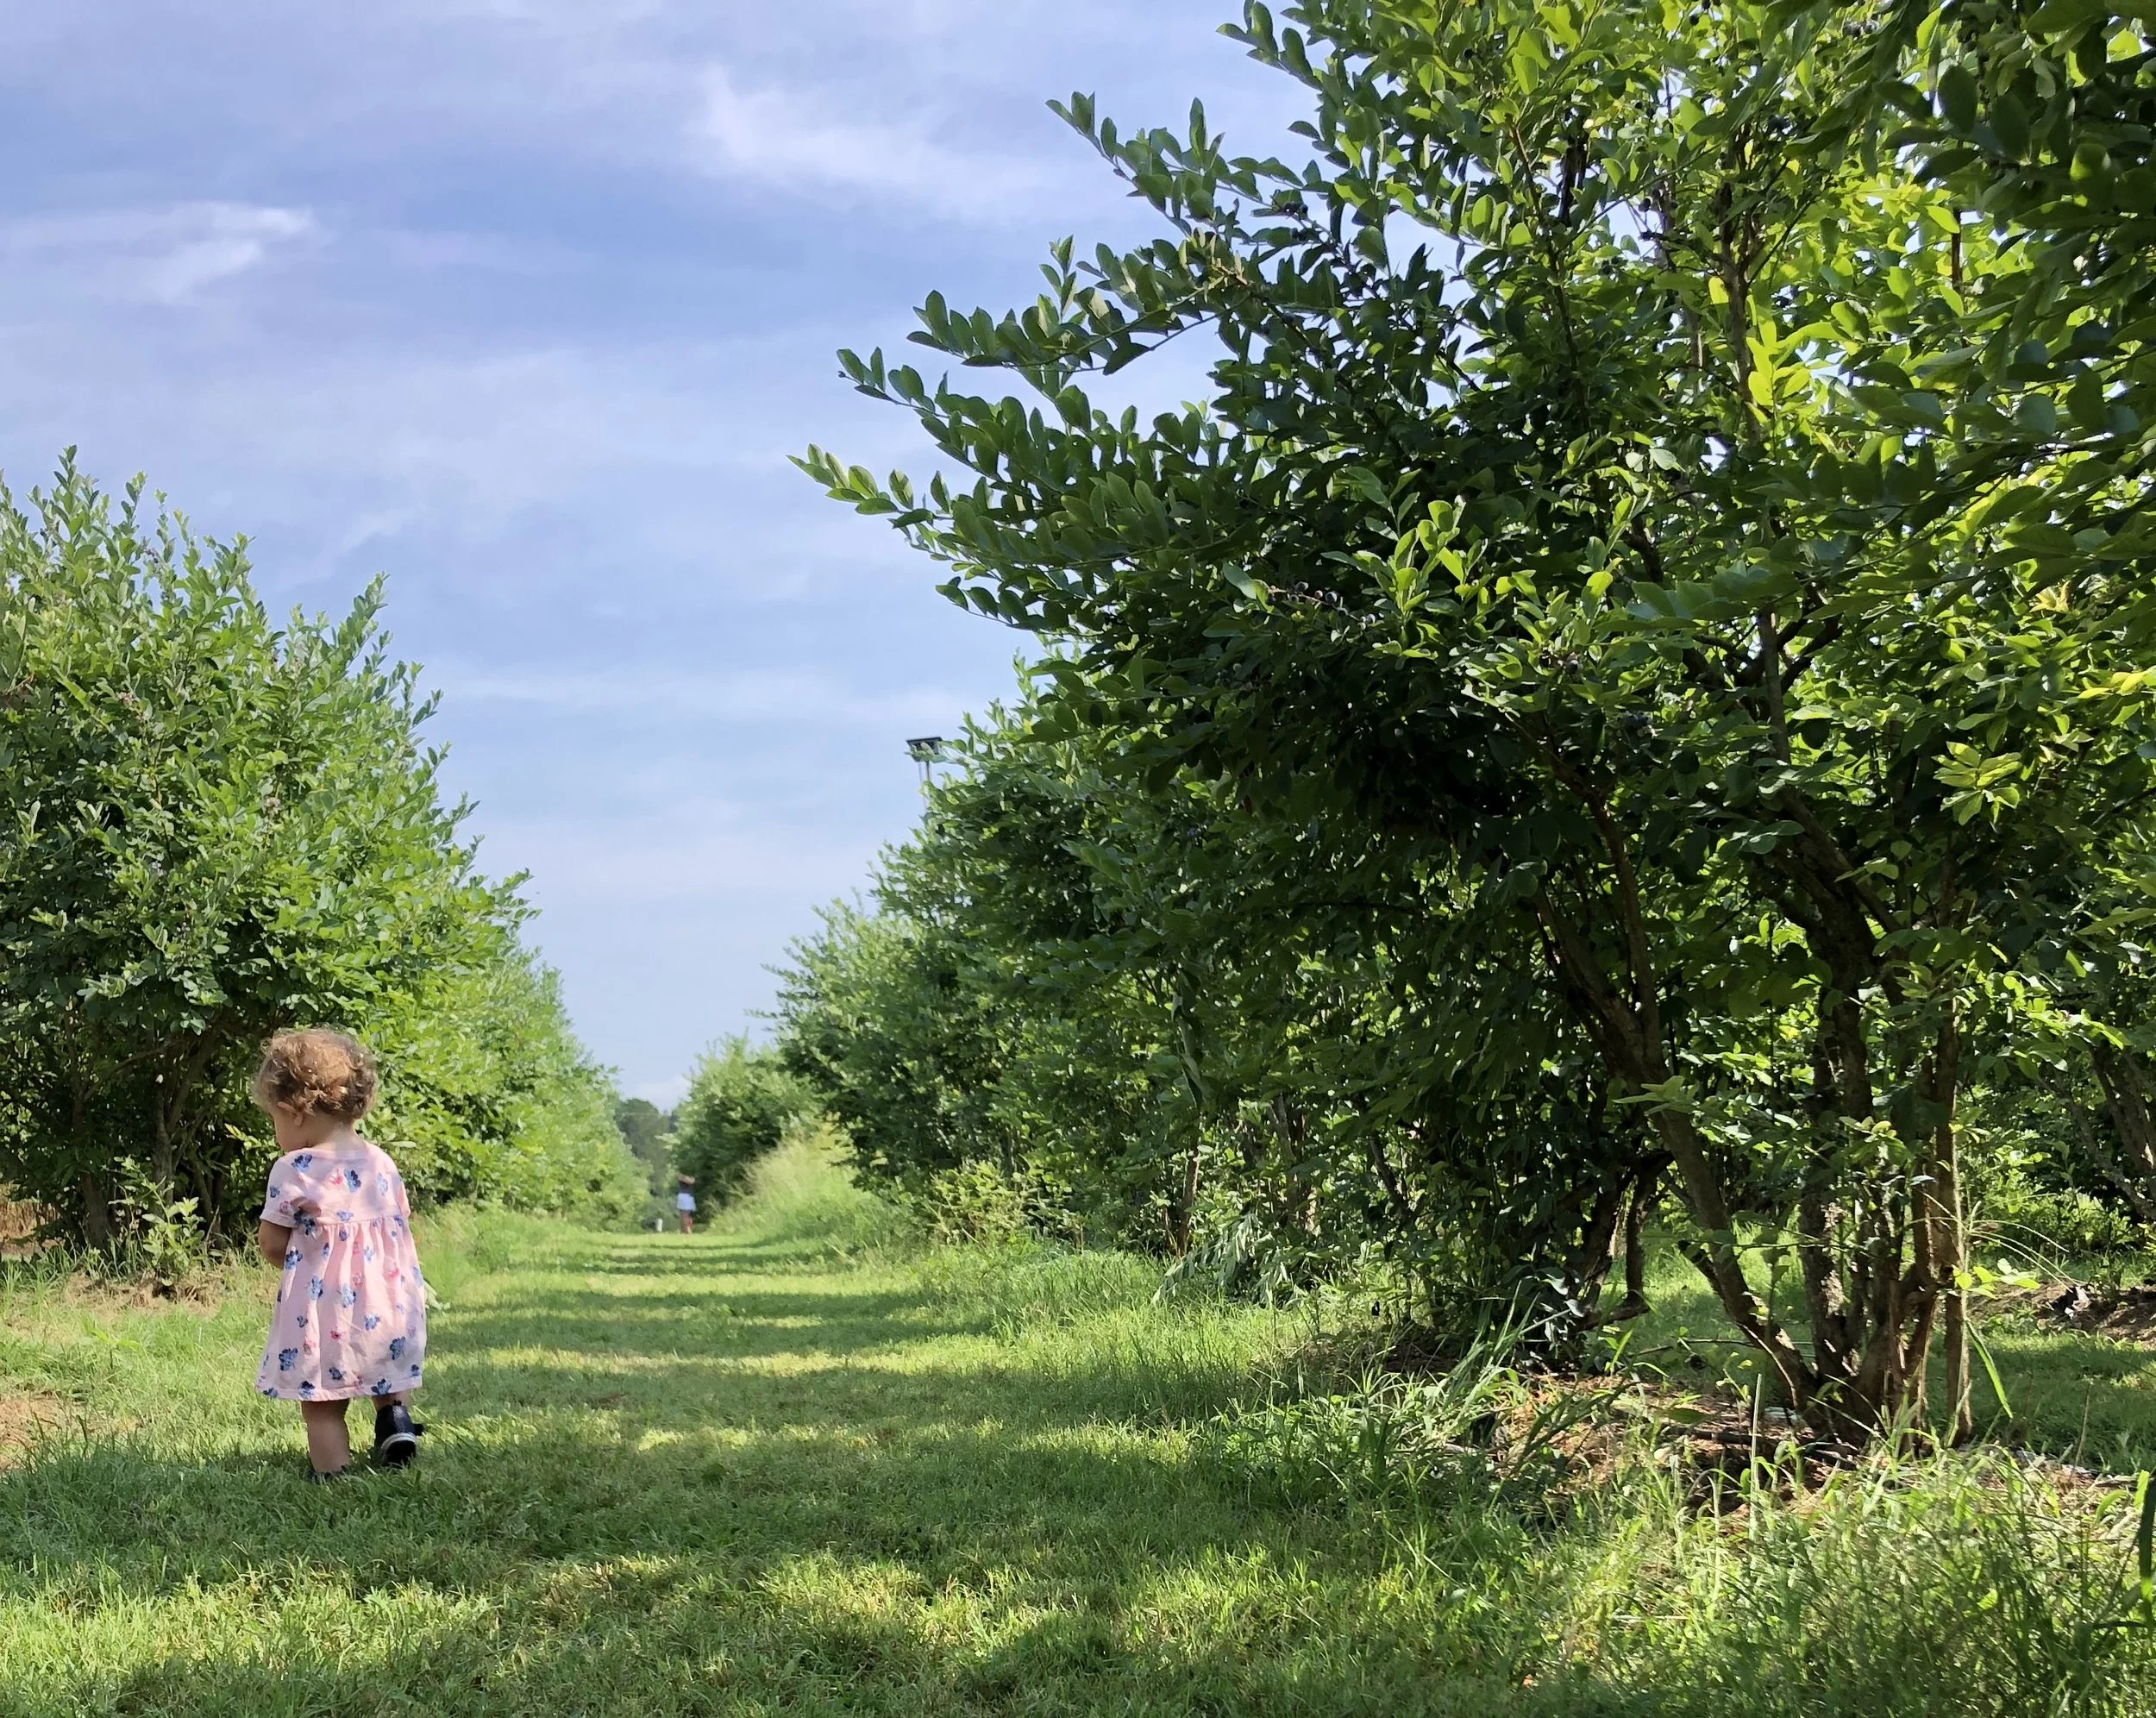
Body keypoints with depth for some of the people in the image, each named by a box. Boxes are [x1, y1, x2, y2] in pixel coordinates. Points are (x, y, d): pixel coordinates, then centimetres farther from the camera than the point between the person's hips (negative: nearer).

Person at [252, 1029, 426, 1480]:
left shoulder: (293, 1171, -14)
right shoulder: (382, 1164, 2)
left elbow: (272, 1246, -7)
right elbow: (400, 1226, 11)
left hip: (324, 1315, -5)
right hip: (389, 1306, 5)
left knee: (321, 1408, 7)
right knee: (385, 1369, 31)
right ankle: (395, 1414, 9)